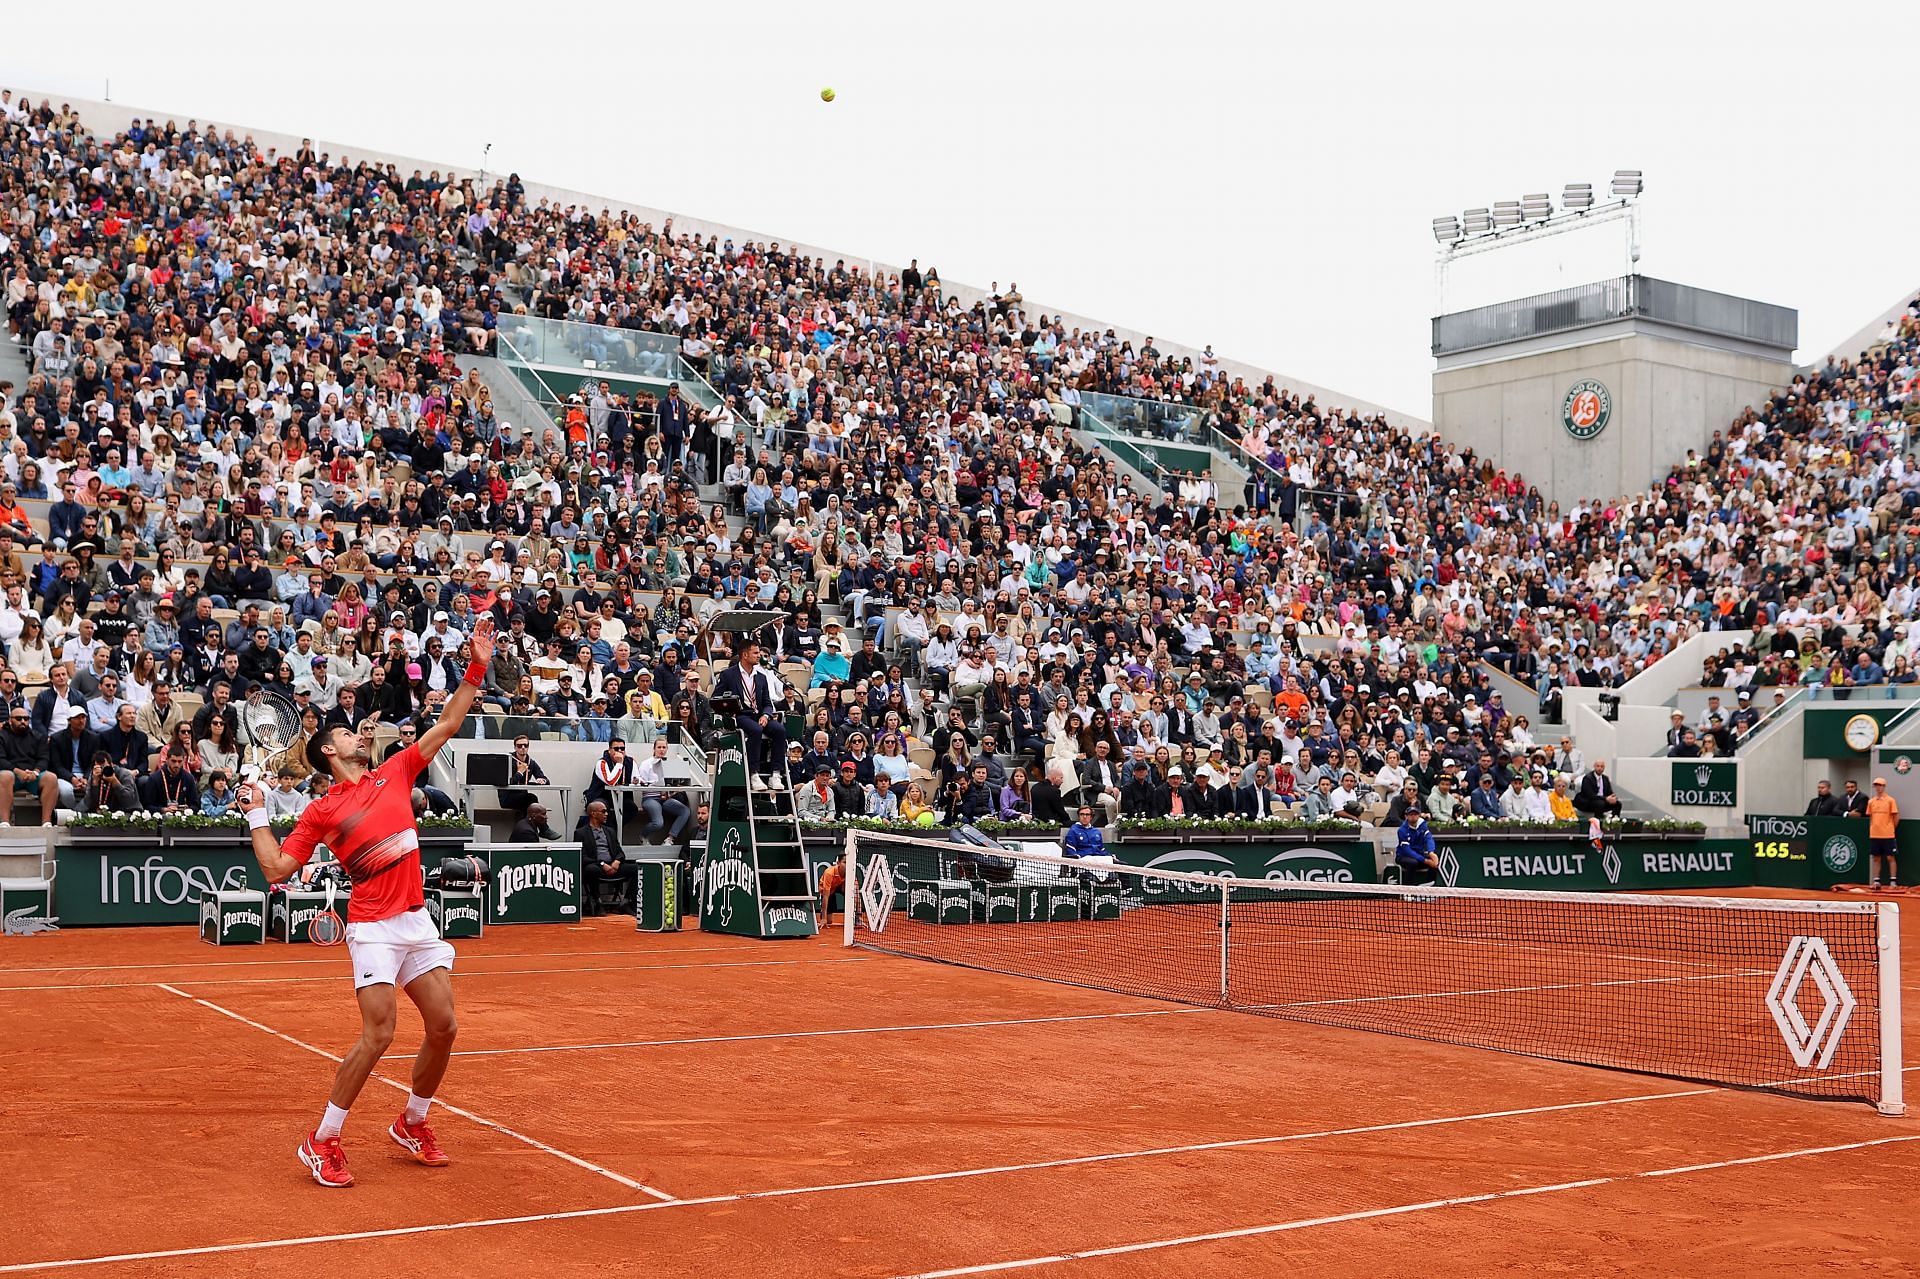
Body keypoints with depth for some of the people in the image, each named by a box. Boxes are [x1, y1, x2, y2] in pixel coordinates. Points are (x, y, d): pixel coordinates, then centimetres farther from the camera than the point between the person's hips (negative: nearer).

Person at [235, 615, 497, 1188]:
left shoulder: (394, 774, 13)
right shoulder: (321, 811, 2)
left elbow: (446, 725, 13)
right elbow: (278, 868, 0)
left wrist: (477, 668, 7)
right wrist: (257, 816, -1)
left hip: (418, 920, 5)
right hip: (374, 926, -5)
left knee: (443, 1026, 2)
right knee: (379, 1034, -14)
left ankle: (412, 1124, 24)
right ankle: (322, 1141, 1)